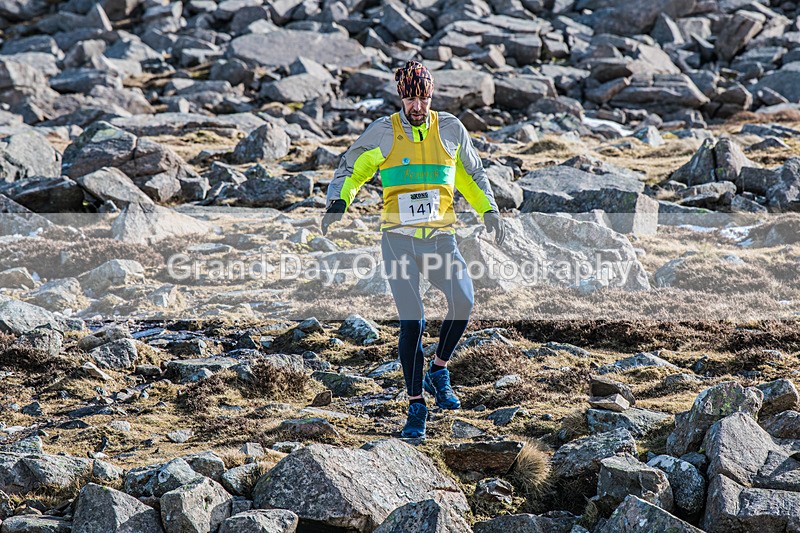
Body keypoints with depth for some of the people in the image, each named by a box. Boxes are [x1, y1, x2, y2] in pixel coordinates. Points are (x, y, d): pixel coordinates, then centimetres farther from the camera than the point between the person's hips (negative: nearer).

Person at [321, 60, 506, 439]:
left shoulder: (450, 129, 7)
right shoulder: (383, 132, 2)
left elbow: (471, 173, 22)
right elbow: (351, 169, 9)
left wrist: (489, 210, 12)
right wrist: (338, 204, -10)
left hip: (440, 237, 1)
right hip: (398, 239, -1)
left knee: (462, 301, -24)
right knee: (411, 322, -11)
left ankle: (438, 371, 1)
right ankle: (416, 406, 2)